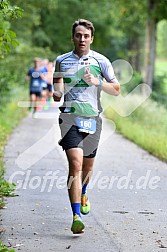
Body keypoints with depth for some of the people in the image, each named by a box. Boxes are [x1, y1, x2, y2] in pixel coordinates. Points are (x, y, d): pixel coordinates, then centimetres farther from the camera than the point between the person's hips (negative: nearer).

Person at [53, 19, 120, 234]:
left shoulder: (101, 61, 4)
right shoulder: (61, 61, 7)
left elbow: (116, 90, 5)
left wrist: (98, 82, -12)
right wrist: (56, 94, -5)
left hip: (93, 118, 2)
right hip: (70, 117, -2)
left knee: (88, 165, 15)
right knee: (75, 164, -19)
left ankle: (83, 194, 50)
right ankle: (76, 217, -23)